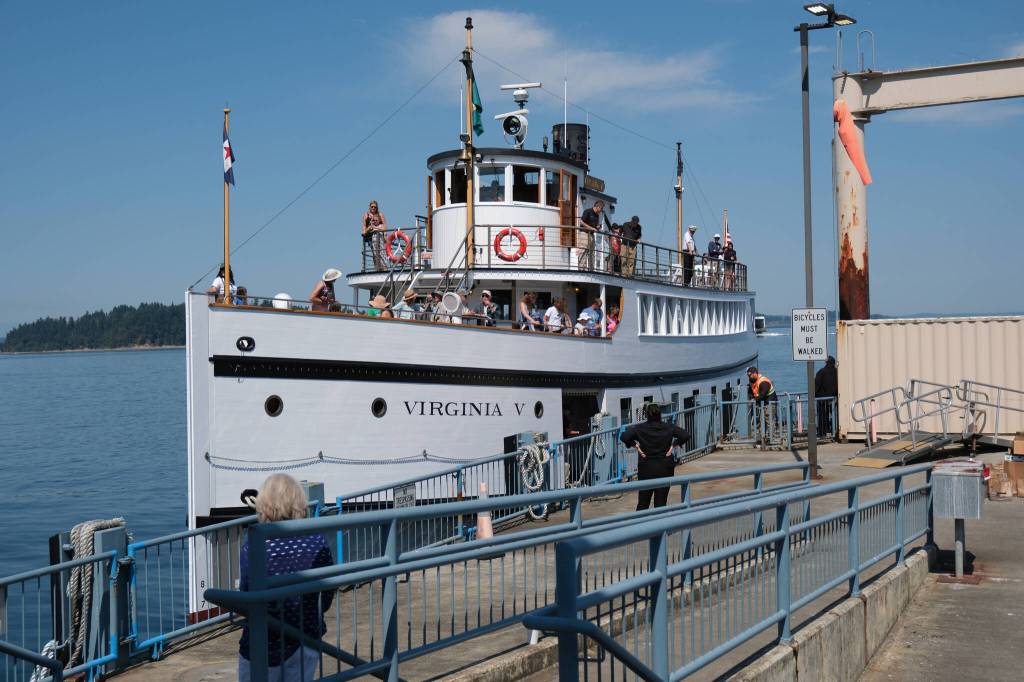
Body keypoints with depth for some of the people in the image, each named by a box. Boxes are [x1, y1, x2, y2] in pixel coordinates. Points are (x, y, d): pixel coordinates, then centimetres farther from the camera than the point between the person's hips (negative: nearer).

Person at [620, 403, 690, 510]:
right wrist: (673, 445, -2)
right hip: (664, 469, 0)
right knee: (661, 501, 5)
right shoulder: (669, 427, -3)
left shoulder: (639, 428, -6)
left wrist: (635, 445, -5)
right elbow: (685, 435, -10)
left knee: (642, 503, 9)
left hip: (646, 469, 0)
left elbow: (624, 437, -17)